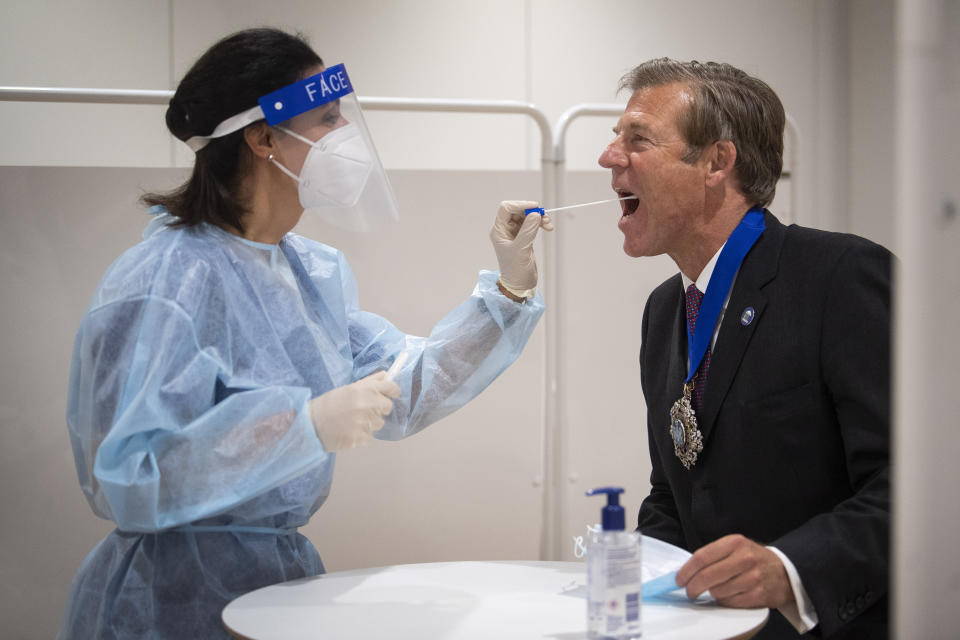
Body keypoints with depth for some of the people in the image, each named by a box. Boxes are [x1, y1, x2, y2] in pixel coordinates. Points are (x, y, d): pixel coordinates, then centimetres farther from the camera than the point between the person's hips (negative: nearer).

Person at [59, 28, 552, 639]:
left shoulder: (313, 270, 7)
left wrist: (509, 289, 1)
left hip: (285, 572, 7)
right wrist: (306, 426, -31)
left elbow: (406, 395, 7)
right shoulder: (164, 282, -19)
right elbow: (122, 481, -26)